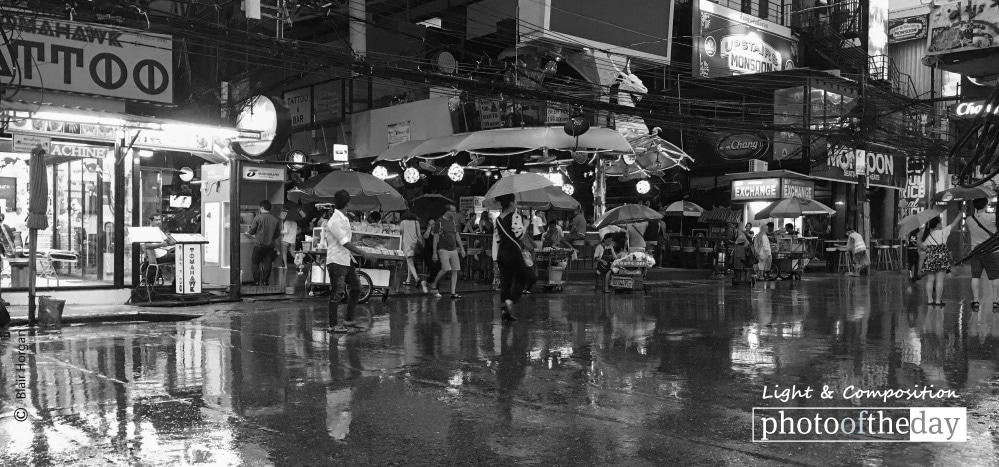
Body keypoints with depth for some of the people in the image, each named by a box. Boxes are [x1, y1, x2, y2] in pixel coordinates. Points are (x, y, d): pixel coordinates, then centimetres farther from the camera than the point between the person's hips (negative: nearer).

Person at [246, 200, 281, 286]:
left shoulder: (258, 217, -9)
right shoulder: (275, 220, 1)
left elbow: (251, 231, -2)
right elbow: (278, 234, 8)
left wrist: (248, 233, 20)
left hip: (259, 244, -3)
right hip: (270, 245, 3)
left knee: (255, 263, 8)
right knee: (268, 264, 10)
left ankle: (256, 281, 2)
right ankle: (265, 281, 11)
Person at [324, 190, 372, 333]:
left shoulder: (344, 219, 11)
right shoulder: (335, 221, -19)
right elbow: (345, 243, -21)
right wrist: (362, 253, -14)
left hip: (347, 259, 10)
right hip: (336, 261, -10)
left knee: (355, 288, 13)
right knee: (336, 294, -4)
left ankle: (349, 319, 23)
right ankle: (333, 325, 4)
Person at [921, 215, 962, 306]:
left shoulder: (927, 235, 6)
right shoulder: (943, 232, -3)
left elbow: (924, 247, 6)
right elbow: (954, 223, 3)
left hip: (930, 258, 3)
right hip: (941, 258, -3)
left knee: (930, 280, 5)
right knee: (939, 280, -1)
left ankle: (930, 299, 4)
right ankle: (938, 300, -1)